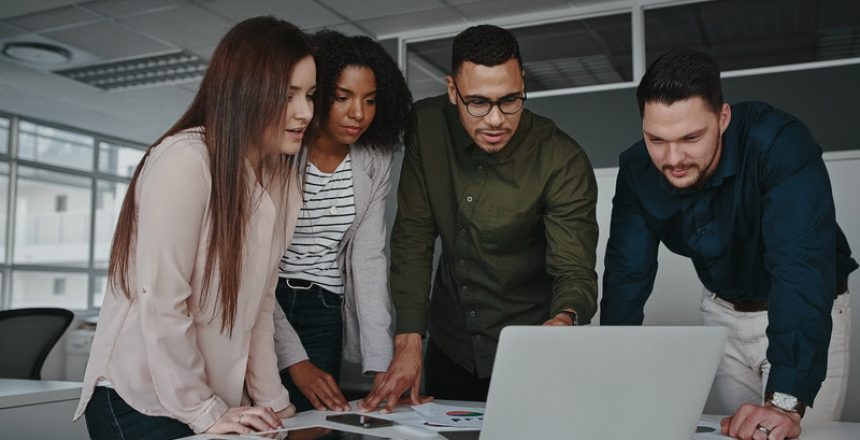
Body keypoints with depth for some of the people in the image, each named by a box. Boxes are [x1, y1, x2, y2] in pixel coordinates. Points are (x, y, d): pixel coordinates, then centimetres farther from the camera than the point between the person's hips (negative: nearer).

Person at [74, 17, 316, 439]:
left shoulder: (281, 179, 3)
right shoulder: (185, 160, -20)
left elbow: (258, 302, 4)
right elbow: (160, 303, -22)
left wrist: (272, 399, 0)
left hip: (218, 400, 7)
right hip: (140, 400, -7)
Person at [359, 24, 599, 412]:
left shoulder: (563, 162, -22)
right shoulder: (427, 126, -13)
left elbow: (575, 271, -21)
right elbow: (412, 236, -11)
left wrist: (564, 319, -45)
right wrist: (409, 341, -17)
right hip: (450, 347, 4)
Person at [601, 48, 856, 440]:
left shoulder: (780, 144, -32)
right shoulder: (637, 171, -17)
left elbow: (803, 269, -40)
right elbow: (627, 275, -16)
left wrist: (786, 402, -47)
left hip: (807, 311, -3)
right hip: (722, 311, 4)